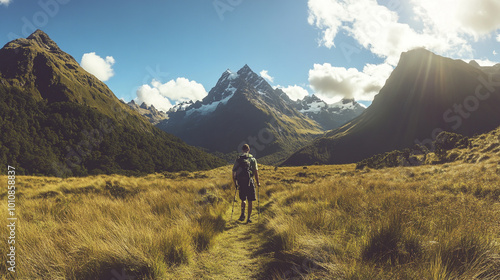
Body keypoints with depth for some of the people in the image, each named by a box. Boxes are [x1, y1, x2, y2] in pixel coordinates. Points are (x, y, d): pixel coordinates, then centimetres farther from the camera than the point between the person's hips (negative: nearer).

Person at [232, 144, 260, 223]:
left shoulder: (238, 159, 7)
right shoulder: (252, 159, 1)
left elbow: (233, 173, 6)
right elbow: (256, 171, -6)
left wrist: (235, 183, 17)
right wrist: (258, 182, 3)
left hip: (241, 183, 2)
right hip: (249, 182, -2)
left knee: (243, 200, 21)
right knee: (250, 201, 8)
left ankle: (243, 214, 3)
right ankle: (249, 218, 9)